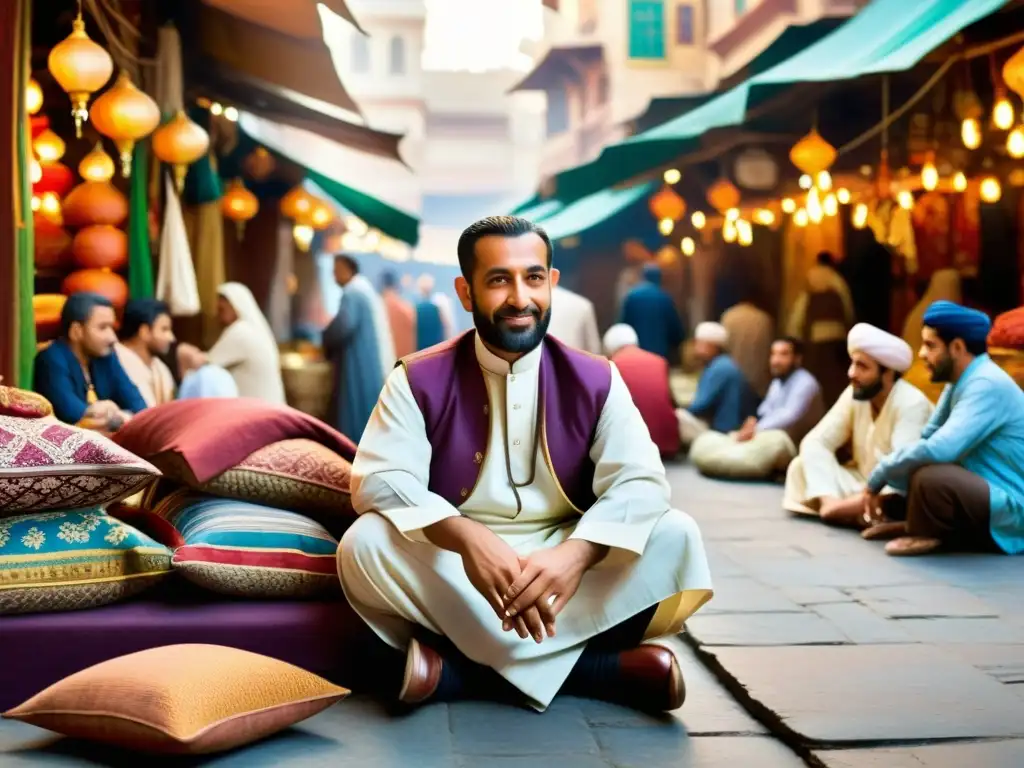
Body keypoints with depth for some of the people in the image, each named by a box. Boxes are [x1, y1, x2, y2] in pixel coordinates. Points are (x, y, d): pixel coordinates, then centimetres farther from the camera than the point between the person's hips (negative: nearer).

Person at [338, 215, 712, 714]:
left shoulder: (594, 380, 1)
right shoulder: (420, 380, -3)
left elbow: (640, 482, -11)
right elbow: (380, 481, -15)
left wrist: (575, 553, -32)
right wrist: (467, 538, -35)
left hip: (562, 560, 1)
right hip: (451, 566, -1)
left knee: (675, 537, -22)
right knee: (364, 545, -31)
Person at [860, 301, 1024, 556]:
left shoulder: (986, 385, -22)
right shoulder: (961, 381, 7)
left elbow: (938, 449, -31)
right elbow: (928, 439, 11)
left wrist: (877, 478, -19)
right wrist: (880, 479, -3)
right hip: (986, 498, 10)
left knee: (929, 476, -33)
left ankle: (924, 535, -7)